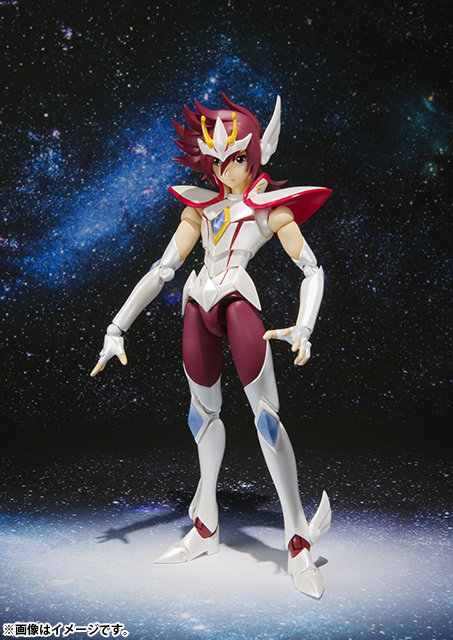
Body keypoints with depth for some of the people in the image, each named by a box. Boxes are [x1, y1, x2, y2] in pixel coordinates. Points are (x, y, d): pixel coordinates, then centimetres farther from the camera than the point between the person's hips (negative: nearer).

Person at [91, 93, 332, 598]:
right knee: (203, 410, 12)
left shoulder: (271, 208, 8)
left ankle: (299, 542, -2)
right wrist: (117, 329, 5)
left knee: (265, 413, -11)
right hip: (197, 306, 5)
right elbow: (162, 270, 12)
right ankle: (205, 528, 28)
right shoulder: (201, 206, 16)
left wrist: (302, 329, -17)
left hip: (238, 302, -5)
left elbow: (312, 269, 1)